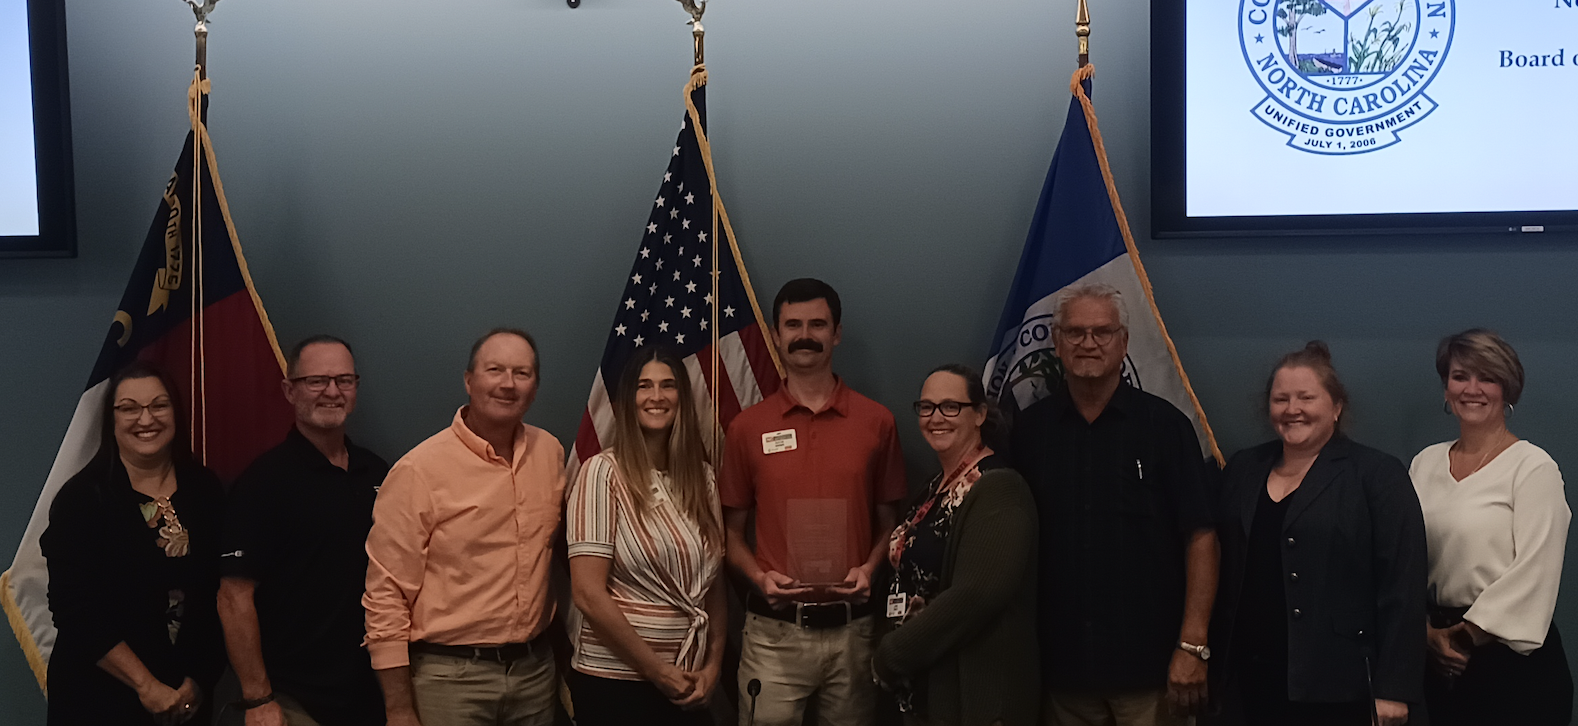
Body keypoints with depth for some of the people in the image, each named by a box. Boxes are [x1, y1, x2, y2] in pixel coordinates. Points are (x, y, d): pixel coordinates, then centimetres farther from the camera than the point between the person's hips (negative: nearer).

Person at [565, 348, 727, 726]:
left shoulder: (701, 475, 5)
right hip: (614, 682, -5)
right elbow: (588, 594, -16)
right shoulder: (603, 472, -11)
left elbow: (714, 581, 9)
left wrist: (713, 664, -1)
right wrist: (658, 670, -12)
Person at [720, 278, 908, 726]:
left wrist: (869, 568, -9)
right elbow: (732, 530, 8)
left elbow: (888, 522, 9)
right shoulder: (747, 428, 3)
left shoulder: (876, 422, 4)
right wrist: (759, 576, -9)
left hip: (852, 629, 1)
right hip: (774, 630, -1)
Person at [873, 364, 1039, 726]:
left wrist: (890, 656, -17)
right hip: (927, 685, 8)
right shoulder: (940, 486, 11)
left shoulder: (997, 488, -17)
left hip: (976, 693, -8)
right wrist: (895, 649, -3)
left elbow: (974, 597, -26)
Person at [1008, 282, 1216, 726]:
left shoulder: (1164, 425, -3)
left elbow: (1199, 537, -5)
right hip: (1062, 663, 3)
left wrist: (1192, 645, -11)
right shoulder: (1031, 429, 4)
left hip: (1150, 667, -2)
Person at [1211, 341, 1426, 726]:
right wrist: (1216, 662, 9)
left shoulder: (1379, 475, -4)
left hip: (1334, 688, -4)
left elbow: (1403, 589, -8)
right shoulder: (1242, 471, 10)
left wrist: (1394, 691, -12)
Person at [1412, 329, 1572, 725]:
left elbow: (1534, 573, -13)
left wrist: (1465, 635, -9)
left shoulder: (1534, 466, -7)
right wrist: (1429, 633, -5)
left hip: (1509, 653, -5)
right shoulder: (1425, 462, 9)